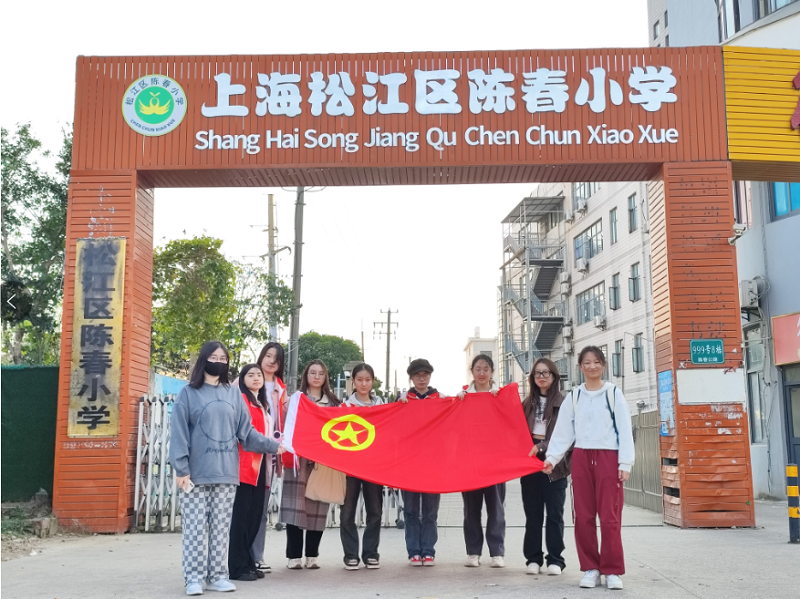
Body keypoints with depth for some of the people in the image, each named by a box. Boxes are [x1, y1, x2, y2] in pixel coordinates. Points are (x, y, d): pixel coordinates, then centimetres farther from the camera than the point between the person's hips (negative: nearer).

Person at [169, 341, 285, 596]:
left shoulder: (234, 395, 11)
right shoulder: (188, 393, 0)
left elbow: (246, 432, 10)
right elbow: (179, 433, -4)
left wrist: (272, 445, 3)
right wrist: (181, 469, -10)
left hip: (226, 473, 3)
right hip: (196, 473, -3)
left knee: (221, 528, 7)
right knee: (195, 527, -1)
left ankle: (218, 575, 15)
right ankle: (194, 577, 6)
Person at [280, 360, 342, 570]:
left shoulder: (333, 402, 15)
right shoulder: (296, 398, 7)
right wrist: (285, 409, -13)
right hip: (300, 457, -2)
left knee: (318, 506, 2)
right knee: (296, 504, -6)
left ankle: (312, 555, 11)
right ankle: (294, 556, 1)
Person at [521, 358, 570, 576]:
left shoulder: (563, 403, -1)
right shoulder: (527, 403, 13)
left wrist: (541, 447, -16)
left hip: (554, 463, -3)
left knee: (554, 513, 1)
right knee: (532, 513, 7)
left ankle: (555, 559, 9)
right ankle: (533, 558, 14)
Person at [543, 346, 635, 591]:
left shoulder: (614, 394, 3)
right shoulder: (573, 397, 9)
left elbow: (624, 431, 0)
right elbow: (563, 431, 5)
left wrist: (625, 463, -8)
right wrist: (552, 457, -5)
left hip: (608, 458, -2)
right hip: (581, 458, 3)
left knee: (610, 516, -4)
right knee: (583, 516, 5)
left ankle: (612, 570, 5)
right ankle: (590, 568, 14)